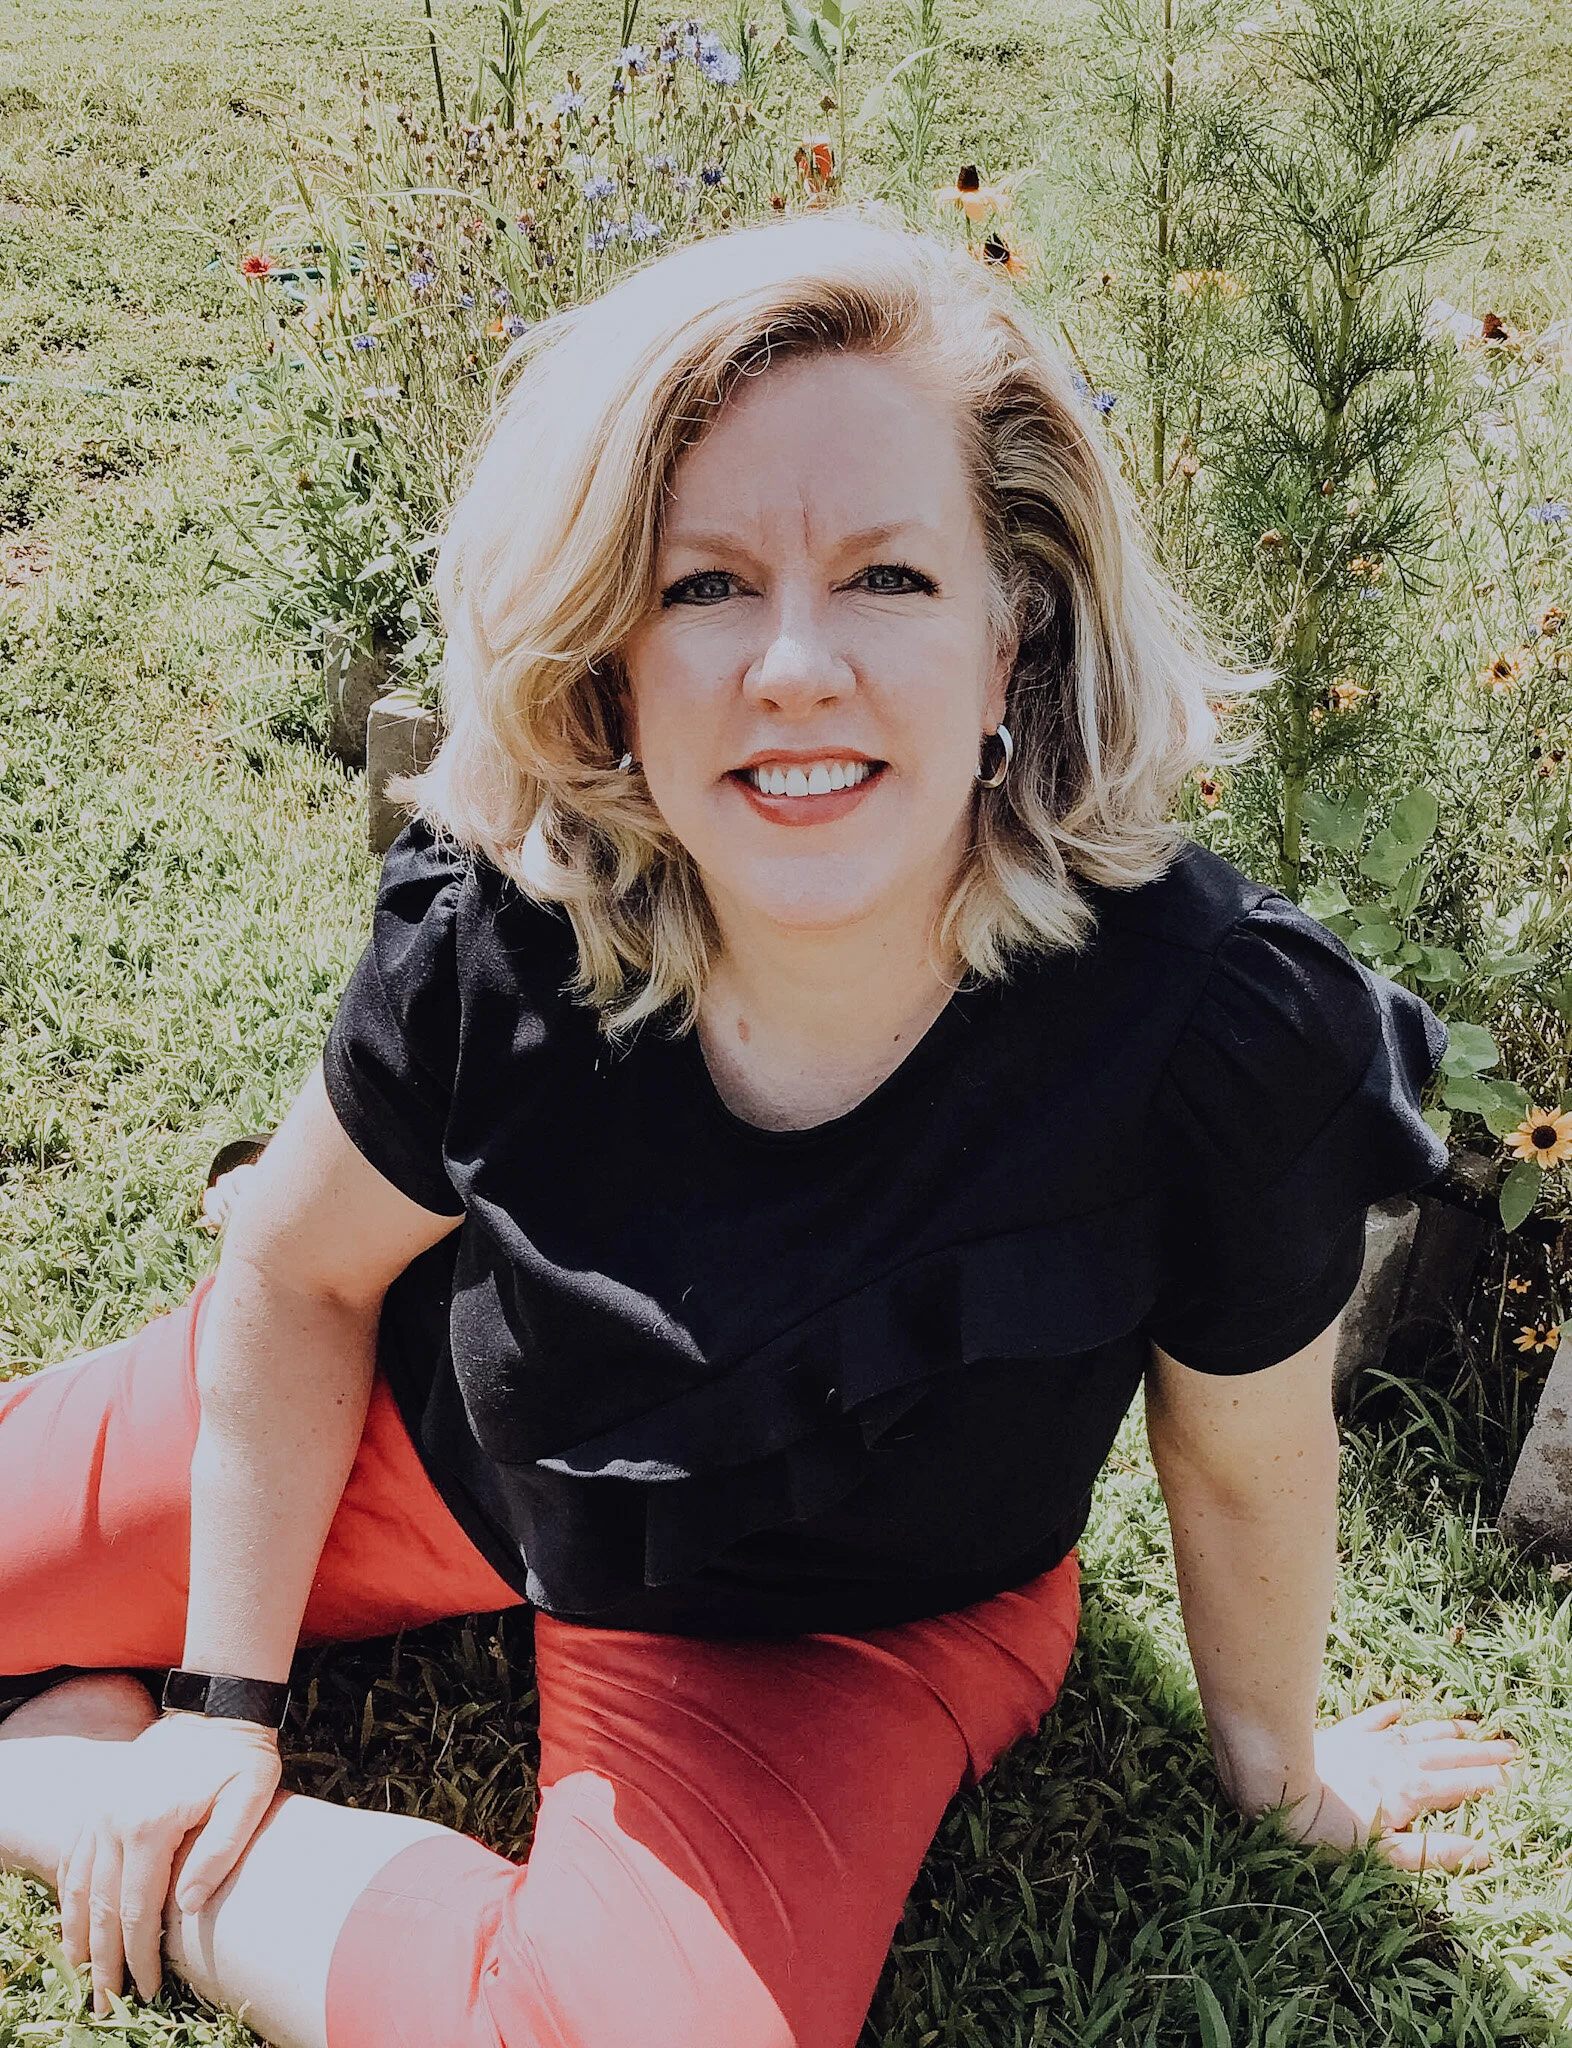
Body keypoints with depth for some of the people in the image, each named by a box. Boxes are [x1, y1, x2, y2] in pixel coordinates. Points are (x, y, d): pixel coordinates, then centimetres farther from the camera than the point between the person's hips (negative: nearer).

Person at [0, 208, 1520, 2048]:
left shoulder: (1220, 1041, -33)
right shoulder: (502, 947, -26)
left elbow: (1248, 1463, -13)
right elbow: (297, 1273, -6)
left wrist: (1276, 1764, 6)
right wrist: (225, 1698, -1)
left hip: (831, 1632, -1)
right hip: (445, 1440, 2)